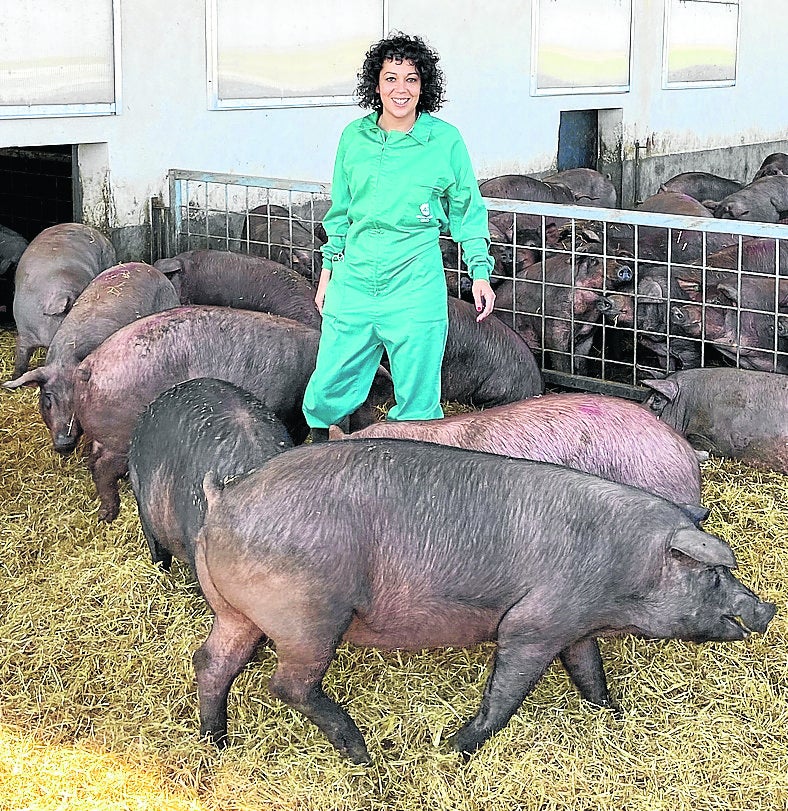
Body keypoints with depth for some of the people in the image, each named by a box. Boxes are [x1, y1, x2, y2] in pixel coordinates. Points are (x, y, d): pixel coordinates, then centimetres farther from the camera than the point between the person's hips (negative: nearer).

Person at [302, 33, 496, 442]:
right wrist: (328, 271, 18)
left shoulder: (445, 140, -2)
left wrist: (480, 273, 2)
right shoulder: (354, 137, 6)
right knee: (327, 390, 6)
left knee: (417, 400, 4)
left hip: (415, 287, -3)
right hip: (354, 280, 3)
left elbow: (467, 210, 7)